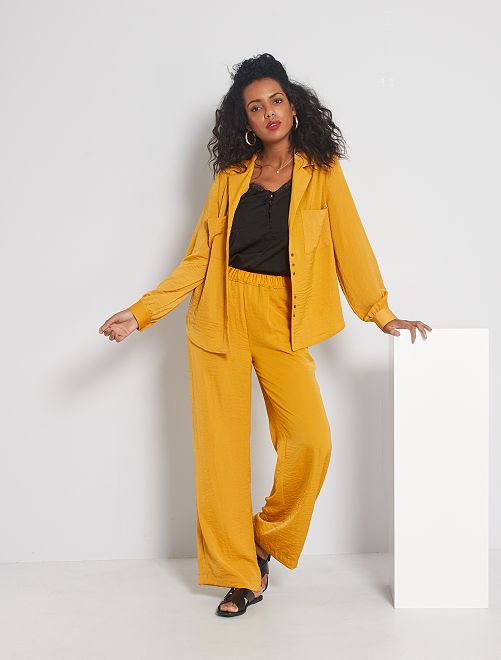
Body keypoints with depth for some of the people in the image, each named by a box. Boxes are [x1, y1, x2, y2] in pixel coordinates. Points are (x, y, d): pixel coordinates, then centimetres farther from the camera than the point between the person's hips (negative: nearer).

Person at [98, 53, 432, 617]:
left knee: (311, 441, -14)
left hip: (283, 320, -1)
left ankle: (266, 542, 12)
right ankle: (239, 575, 13)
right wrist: (140, 313, 0)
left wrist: (382, 314, 0)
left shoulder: (321, 172, 6)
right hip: (221, 317, 1)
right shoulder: (231, 178, 9)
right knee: (221, 447, 0)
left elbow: (350, 243, 5)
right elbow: (199, 258, 7)